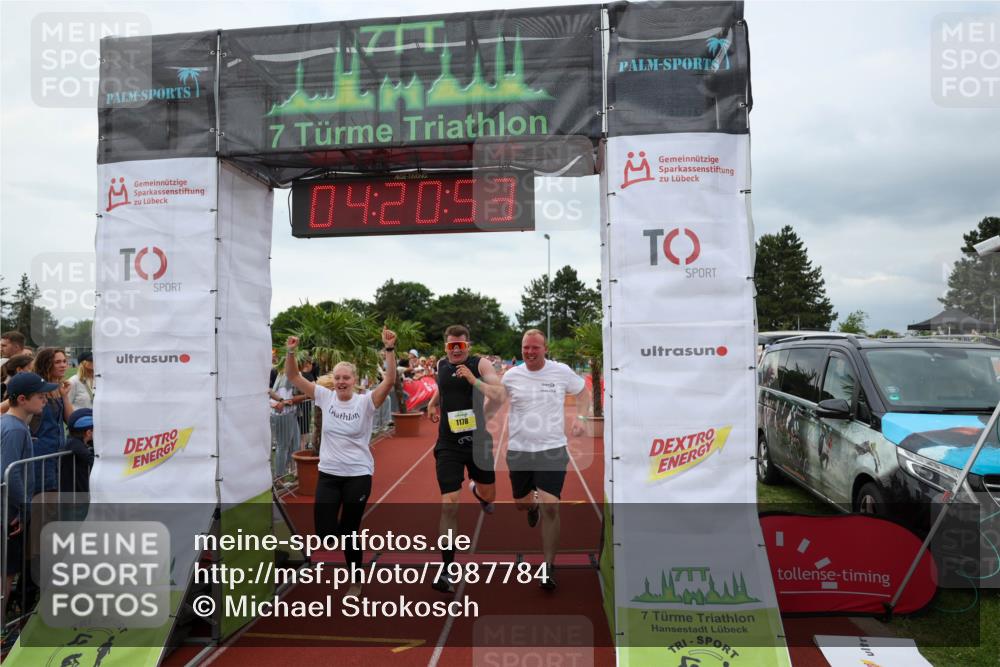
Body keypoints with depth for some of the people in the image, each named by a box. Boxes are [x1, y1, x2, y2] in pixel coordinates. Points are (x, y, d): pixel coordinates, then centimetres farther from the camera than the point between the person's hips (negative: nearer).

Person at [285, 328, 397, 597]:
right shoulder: (325, 396, -2)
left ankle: (355, 581, 30)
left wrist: (389, 349, -36)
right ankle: (342, 529, 35)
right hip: (328, 473, 3)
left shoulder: (366, 402, -11)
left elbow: (389, 380, -25)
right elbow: (294, 377, -4)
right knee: (324, 531, -1)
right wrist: (291, 352, -20)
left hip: (358, 475, -3)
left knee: (349, 532, 8)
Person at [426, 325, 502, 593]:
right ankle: (446, 571, 1)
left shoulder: (480, 364, -9)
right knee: (449, 505, -8)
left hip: (478, 441, -1)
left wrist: (473, 380, -34)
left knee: (488, 496, 18)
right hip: (448, 445, 1)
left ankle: (476, 490, 58)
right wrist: (433, 402, 15)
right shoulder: (441, 365, 3)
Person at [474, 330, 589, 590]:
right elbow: (498, 398, 12)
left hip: (552, 450, -2)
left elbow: (584, 392, 11)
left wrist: (579, 418, -3)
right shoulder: (511, 375, -1)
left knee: (550, 508, -10)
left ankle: (548, 567, 6)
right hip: (518, 449, 3)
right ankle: (533, 504, 55)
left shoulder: (562, 371, -4)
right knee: (521, 503, 16)